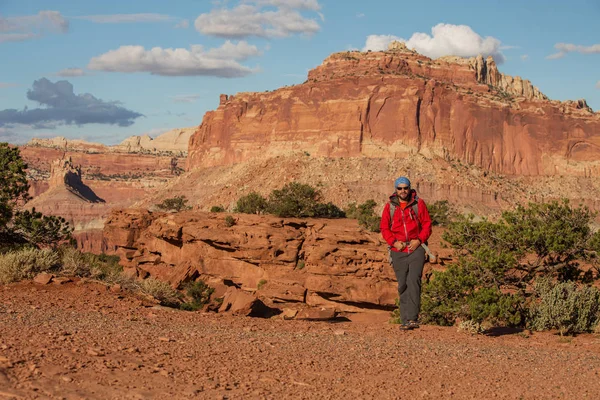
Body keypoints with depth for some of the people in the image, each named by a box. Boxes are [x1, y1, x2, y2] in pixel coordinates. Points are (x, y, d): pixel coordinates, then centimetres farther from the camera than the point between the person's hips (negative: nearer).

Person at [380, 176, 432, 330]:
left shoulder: (418, 204, 3)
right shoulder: (390, 206, 6)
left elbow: (427, 224, 4)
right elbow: (384, 228, 7)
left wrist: (419, 240, -10)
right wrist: (394, 242, -7)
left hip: (416, 249, -2)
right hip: (398, 252, 2)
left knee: (413, 281, -15)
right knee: (403, 285, 4)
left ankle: (413, 318, -17)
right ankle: (405, 320, 9)